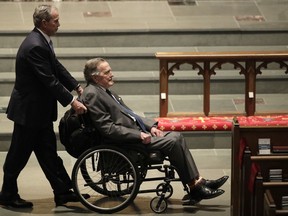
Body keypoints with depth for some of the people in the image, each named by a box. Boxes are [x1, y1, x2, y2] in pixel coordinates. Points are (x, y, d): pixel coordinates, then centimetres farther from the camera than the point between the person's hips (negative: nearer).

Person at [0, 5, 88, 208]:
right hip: (29, 110, -10)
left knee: (48, 152, 13)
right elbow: (50, 80, -26)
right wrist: (72, 101, -22)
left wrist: (77, 87, 6)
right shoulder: (35, 46, -26)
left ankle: (63, 192, 19)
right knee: (19, 154, 4)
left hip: (40, 110, 10)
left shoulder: (42, 41, 5)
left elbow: (57, 68, 13)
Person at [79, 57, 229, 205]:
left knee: (176, 136, -2)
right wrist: (139, 135, -19)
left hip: (136, 131, 10)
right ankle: (195, 187, -8)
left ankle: (197, 182, -5)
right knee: (172, 142, -18)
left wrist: (151, 126, 7)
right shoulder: (92, 94, -14)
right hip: (121, 143, -10)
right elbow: (107, 128, -20)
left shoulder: (103, 91, 17)